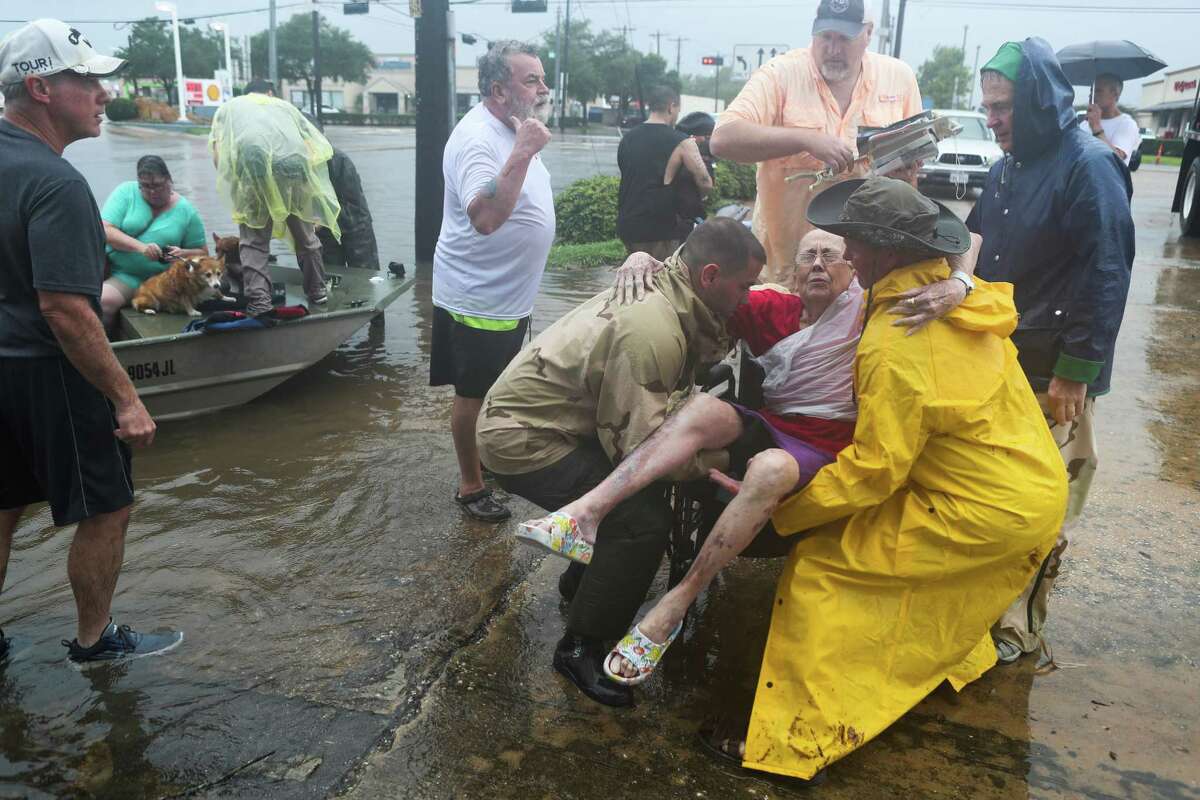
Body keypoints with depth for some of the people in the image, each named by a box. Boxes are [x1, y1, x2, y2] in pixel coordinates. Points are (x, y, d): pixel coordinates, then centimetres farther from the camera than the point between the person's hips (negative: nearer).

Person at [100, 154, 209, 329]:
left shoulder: (186, 211, 3)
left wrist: (183, 254, -14)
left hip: (155, 280, 1)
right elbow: (105, 230, -9)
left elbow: (202, 253, 9)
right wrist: (141, 247, -24)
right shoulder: (126, 192, 0)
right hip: (113, 268, -1)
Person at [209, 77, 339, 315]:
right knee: (305, 234, 19)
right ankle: (317, 290, 30)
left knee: (254, 240, 8)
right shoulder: (284, 105, 35)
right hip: (295, 160, 2)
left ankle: (258, 301, -2)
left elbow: (218, 157, 15)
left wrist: (234, 188, 25)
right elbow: (318, 147, 24)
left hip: (253, 163, -1)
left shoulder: (228, 107, 30)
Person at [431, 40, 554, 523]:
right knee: (473, 393, 4)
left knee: (497, 389, 23)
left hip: (510, 296, 10)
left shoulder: (513, 130, 8)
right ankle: (470, 486, 19)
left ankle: (487, 458, 42)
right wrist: (524, 152, -40)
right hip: (478, 297, -9)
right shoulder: (477, 139, -24)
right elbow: (484, 218, -40)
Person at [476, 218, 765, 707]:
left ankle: (582, 584, 34)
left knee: (638, 487, 17)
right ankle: (581, 649, -2)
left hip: (530, 412, 10)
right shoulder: (653, 331, -28)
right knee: (644, 517, -18)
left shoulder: (661, 289, 1)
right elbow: (646, 444, -28)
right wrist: (720, 459, -17)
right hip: (522, 438, -10)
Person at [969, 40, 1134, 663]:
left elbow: (1107, 277, -17)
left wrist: (1076, 372, -18)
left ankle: (1018, 627, 13)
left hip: (1053, 375, -7)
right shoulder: (1010, 165, 10)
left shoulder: (1088, 166, -14)